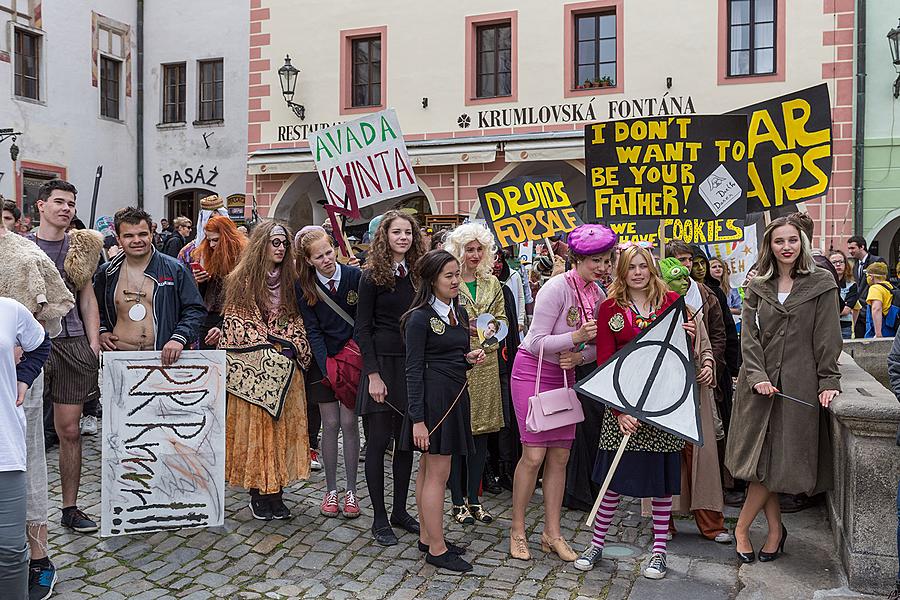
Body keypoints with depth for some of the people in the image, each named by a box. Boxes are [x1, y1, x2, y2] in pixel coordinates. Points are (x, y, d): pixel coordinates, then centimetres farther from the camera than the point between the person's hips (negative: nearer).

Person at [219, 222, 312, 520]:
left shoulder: (290, 279, 10)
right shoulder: (242, 278, -2)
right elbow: (236, 321, -5)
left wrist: (294, 347, -1)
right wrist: (269, 344, -12)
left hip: (286, 368, 4)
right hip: (253, 369, -4)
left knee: (284, 425, 5)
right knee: (254, 426, 0)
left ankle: (276, 489, 14)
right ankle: (257, 492, 8)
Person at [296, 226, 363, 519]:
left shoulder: (355, 275, -9)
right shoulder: (304, 287, -4)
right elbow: (312, 331, -5)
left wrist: (353, 356, -12)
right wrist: (328, 369, -13)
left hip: (354, 359, -1)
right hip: (323, 361, 1)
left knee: (349, 423, -1)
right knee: (330, 424, 3)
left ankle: (351, 491, 11)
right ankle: (330, 490, 16)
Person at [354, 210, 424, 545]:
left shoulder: (417, 275, 10)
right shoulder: (373, 276, -5)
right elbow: (362, 329, -7)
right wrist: (373, 374, -13)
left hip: (412, 364, 5)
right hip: (381, 363, -5)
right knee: (378, 440, 0)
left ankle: (400, 511, 23)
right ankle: (379, 519, 11)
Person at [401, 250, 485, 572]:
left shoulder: (459, 313, 12)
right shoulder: (420, 318, -12)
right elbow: (414, 370, -14)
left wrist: (471, 357, -2)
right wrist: (418, 419, -18)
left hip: (455, 395, 8)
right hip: (433, 397, -8)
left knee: (428, 469, 15)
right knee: (438, 473, -3)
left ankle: (427, 537, 23)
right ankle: (437, 549, 6)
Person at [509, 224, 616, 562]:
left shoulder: (597, 294, 1)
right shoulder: (557, 288, -20)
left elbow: (593, 346, 8)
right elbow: (537, 343, -20)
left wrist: (578, 357, -12)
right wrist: (576, 337, -31)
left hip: (565, 375, 7)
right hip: (533, 371, -6)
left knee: (560, 456, 7)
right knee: (534, 455, -7)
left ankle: (552, 534, 18)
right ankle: (517, 531, 10)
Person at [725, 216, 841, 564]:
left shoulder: (822, 284, 1)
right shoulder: (757, 287, 8)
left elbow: (827, 339, -1)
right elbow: (749, 336, 2)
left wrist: (828, 381, -7)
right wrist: (757, 376, -11)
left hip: (798, 385, -2)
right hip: (759, 382, 2)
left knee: (773, 461, -1)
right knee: (759, 460, 4)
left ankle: (741, 528, 12)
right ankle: (775, 529, 19)